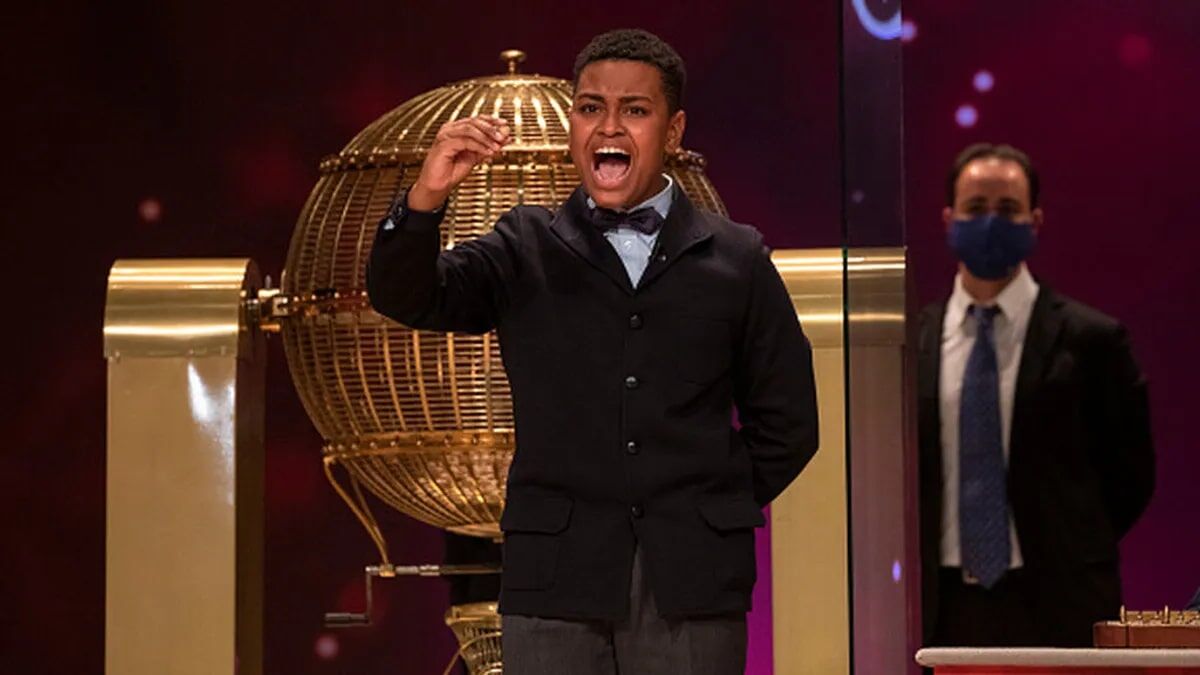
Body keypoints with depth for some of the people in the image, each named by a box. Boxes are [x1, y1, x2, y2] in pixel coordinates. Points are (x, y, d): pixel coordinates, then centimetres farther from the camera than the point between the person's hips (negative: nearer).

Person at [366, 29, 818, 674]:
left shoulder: (736, 259, 10)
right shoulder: (524, 251, 9)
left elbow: (785, 422, 15)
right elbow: (404, 298, -6)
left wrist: (718, 515, 7)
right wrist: (426, 196, -23)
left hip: (692, 589, 0)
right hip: (555, 578, 0)